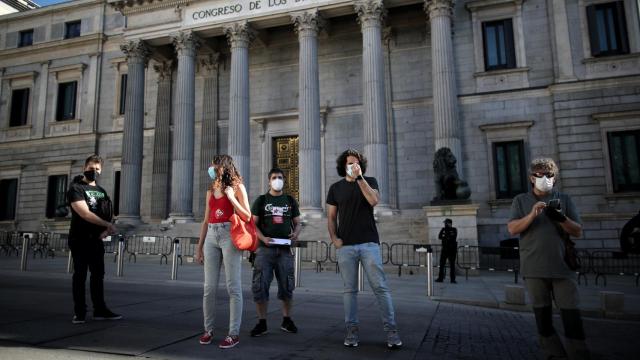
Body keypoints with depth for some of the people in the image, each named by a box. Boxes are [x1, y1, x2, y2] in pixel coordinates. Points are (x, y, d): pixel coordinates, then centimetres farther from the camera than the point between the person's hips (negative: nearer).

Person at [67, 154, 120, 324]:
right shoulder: (76, 188, -7)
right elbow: (85, 214, -19)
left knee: (98, 274, 9)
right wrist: (108, 225, -18)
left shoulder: (101, 191, 15)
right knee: (80, 275, -1)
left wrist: (106, 230, -6)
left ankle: (100, 310, 16)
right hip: (80, 239, -6)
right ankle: (79, 312, 8)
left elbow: (107, 216, 14)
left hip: (96, 239, 7)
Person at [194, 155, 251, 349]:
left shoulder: (237, 187, 3)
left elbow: (247, 216, -3)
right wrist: (199, 247, 15)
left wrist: (231, 197, -11)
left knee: (233, 287, -4)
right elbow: (206, 220, 18)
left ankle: (234, 333, 3)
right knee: (209, 287, 5)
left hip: (229, 235, -5)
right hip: (211, 236, 5)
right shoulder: (211, 190, 18)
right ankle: (208, 330, 18)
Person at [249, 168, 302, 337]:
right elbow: (253, 224, 1)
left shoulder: (290, 200, 12)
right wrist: (263, 238, -16)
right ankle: (262, 323, 8)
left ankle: (286, 320, 23)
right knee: (260, 285, -4)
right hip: (265, 249, -2)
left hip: (285, 249, 2)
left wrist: (296, 233, -9)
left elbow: (298, 222, 13)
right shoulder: (261, 200, 6)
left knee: (287, 286, 7)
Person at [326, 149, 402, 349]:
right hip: (345, 246, 1)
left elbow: (374, 201, -12)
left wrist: (359, 178, -15)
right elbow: (331, 217, 11)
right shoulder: (335, 188, 11)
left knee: (380, 287, -3)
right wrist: (333, 238, -4)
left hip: (369, 243, -1)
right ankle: (351, 331, 13)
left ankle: (391, 331, 3)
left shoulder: (369, 181, 8)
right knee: (350, 289, 5)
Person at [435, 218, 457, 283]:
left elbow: (453, 238, -13)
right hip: (444, 249, 3)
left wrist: (445, 237, -9)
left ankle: (453, 279, 2)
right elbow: (439, 237, -1)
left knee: (452, 264, -1)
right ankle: (440, 278, 9)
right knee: (442, 264, 3)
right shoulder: (443, 229, 10)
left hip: (452, 249, -3)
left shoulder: (454, 230, 2)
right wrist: (447, 238, -14)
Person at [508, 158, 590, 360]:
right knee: (542, 314, 7)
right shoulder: (521, 201, 7)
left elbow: (578, 232, 6)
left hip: (562, 266, 0)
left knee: (571, 313, -2)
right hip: (534, 268, 0)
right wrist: (532, 215, -18)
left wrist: (561, 218, -13)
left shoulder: (564, 199, 10)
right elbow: (512, 229, -3)